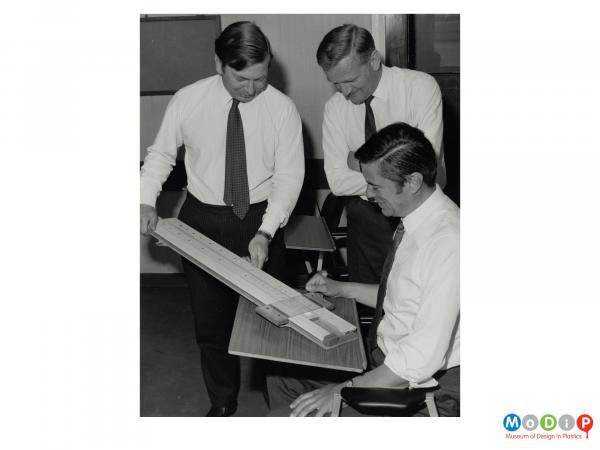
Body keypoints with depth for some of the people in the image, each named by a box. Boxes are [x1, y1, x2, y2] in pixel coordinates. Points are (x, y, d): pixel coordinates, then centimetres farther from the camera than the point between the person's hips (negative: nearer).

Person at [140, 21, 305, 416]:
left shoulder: (282, 108, -10)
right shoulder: (187, 101, -8)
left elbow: (289, 176, -11)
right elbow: (160, 154, 4)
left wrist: (265, 232, -20)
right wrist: (147, 201, -11)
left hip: (261, 222, -1)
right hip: (203, 221, 1)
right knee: (210, 323, 12)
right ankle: (223, 405, 32)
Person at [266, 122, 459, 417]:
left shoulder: (447, 241, -28)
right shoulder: (414, 221, 0)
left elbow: (423, 358, -28)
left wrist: (344, 390, -22)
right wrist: (342, 289, 8)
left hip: (419, 389, -9)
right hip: (387, 359, 9)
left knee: (293, 413, -14)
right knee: (280, 379, 9)